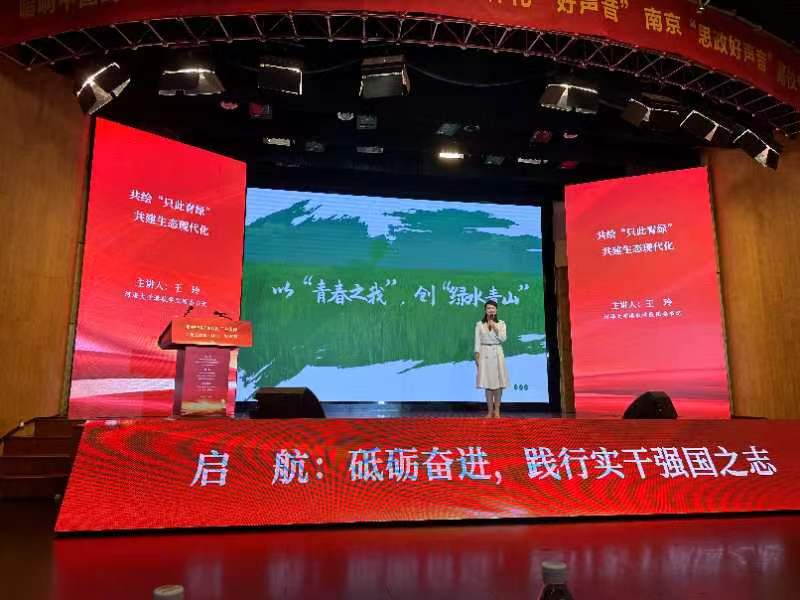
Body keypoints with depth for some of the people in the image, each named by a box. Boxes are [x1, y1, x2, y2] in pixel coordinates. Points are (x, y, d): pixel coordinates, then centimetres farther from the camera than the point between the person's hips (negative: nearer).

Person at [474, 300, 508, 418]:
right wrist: (477, 355, -6)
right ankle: (490, 410, 7)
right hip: (485, 353, 0)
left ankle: (497, 410, 7)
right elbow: (477, 341, 2)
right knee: (487, 382, 0)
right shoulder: (479, 324, 4)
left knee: (498, 381, -2)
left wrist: (495, 328, -13)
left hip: (497, 353, 0)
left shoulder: (501, 324, 5)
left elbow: (503, 339, -5)